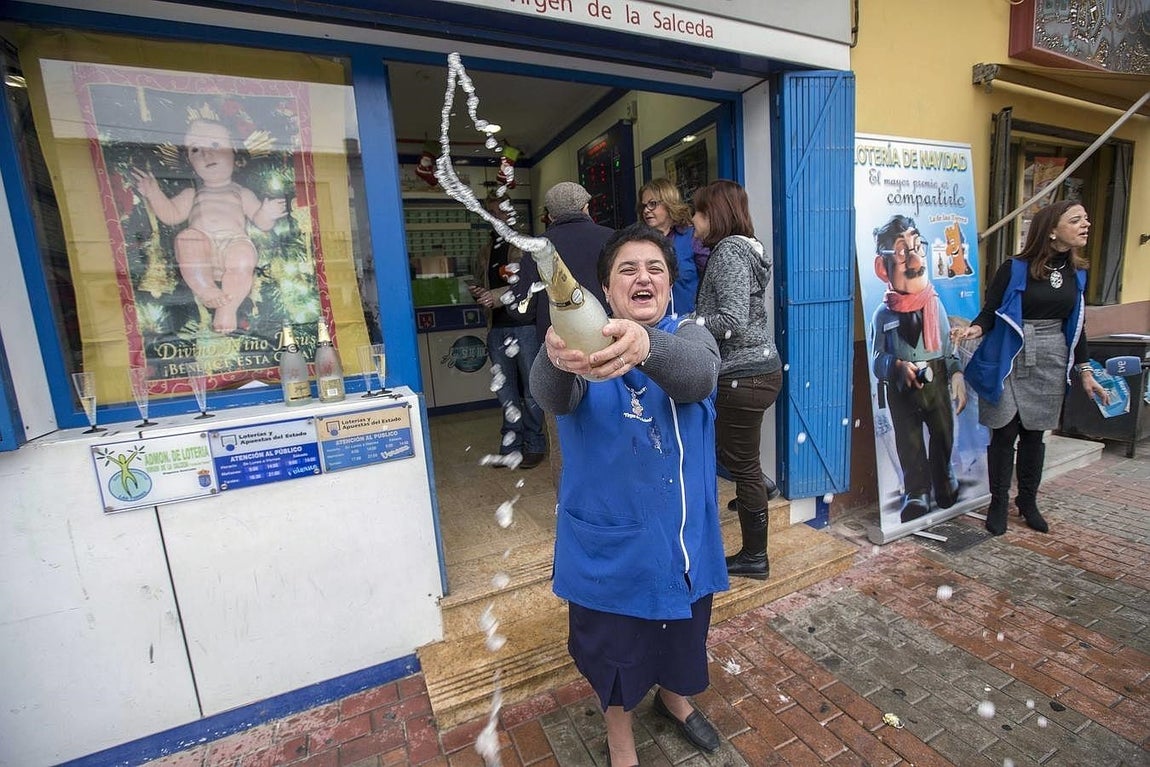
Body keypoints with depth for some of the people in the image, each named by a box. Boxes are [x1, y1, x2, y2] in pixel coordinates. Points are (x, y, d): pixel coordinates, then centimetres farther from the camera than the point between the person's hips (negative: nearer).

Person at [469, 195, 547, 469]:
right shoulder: (486, 252, 20)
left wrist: (498, 295, -17)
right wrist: (478, 293, 2)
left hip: (524, 325, -5)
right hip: (497, 328, 6)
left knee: (530, 388, 1)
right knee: (505, 391, 10)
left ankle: (534, 445, 12)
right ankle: (510, 444, 20)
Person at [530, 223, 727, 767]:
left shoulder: (689, 335, -8)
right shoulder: (583, 343, -11)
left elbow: (698, 375, -33)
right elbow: (553, 397, -33)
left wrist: (644, 345, -55)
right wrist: (554, 356, -57)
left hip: (681, 529, 2)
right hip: (608, 534, -2)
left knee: (683, 628, 26)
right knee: (612, 644, 18)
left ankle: (674, 698, 60)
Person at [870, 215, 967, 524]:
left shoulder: (935, 304, -1)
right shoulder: (883, 314, -8)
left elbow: (949, 347, 3)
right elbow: (877, 358, -7)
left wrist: (957, 377, -6)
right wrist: (899, 367, -25)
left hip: (936, 382, 2)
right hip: (900, 389, -2)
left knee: (943, 435, 15)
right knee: (909, 443, 7)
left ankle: (945, 481, 40)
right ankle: (916, 494, 22)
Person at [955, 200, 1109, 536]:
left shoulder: (1077, 274, 9)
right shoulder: (1014, 269, -8)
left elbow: (1076, 327, 14)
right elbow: (989, 313, -7)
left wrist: (1086, 372, 12)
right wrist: (974, 329, -30)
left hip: (1051, 363, 5)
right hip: (1010, 361, -5)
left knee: (1035, 433, 11)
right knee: (1005, 432, -1)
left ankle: (1028, 501, 27)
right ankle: (998, 503, 14)